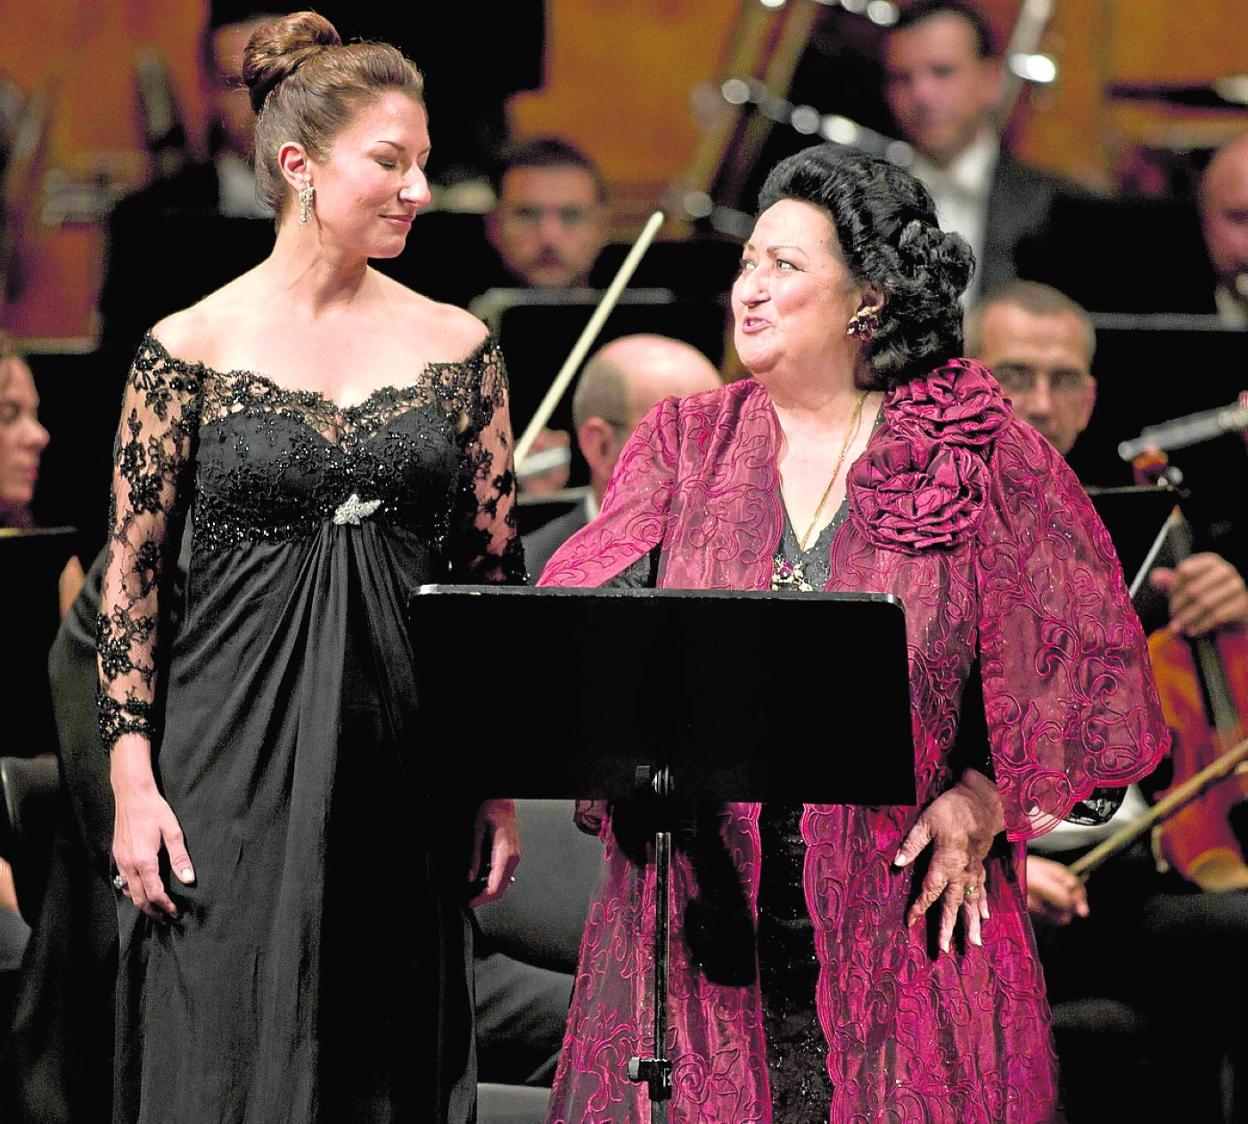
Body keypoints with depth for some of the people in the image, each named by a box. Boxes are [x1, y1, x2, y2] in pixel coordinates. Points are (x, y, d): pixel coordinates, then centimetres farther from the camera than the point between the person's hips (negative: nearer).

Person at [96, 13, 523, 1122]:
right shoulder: (191, 349, -2)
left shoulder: (456, 350, 6)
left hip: (407, 770, 3)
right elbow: (131, 579, 0)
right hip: (237, 765, -3)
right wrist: (133, 782, -7)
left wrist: (502, 782, 5)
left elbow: (495, 574, 9)